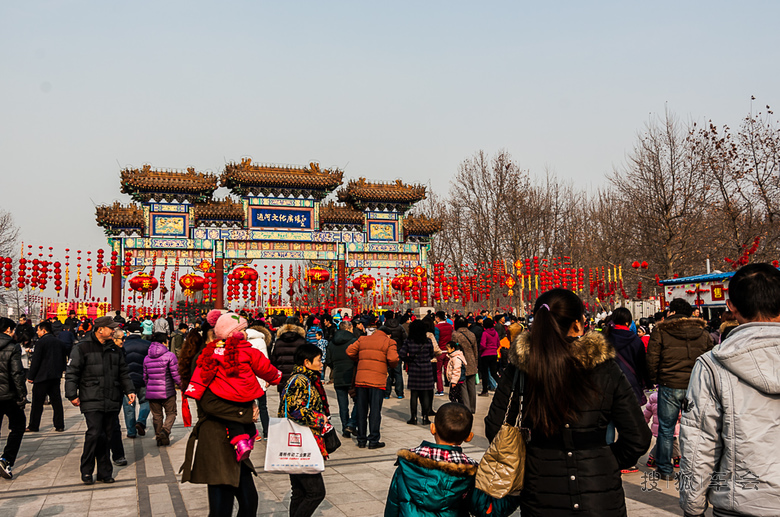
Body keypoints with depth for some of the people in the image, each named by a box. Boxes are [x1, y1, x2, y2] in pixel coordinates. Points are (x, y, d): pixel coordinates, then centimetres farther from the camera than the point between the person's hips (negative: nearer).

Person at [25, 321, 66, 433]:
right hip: (56, 377, 6)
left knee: (37, 402, 4)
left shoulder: (41, 342, -10)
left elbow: (36, 360, -11)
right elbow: (63, 359, 16)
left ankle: (33, 426, 10)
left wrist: (30, 376, -5)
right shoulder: (59, 342, 11)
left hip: (42, 376, -6)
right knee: (56, 401, 8)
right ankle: (59, 425, 8)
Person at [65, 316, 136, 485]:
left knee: (107, 437, 8)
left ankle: (104, 472, 17)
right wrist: (72, 395, -7)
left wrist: (130, 390, 8)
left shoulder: (115, 349, 14)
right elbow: (72, 373, -2)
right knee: (95, 434, -13)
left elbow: (123, 373, 19)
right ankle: (86, 471, 5)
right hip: (92, 401, -5)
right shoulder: (82, 348, -2)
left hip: (112, 401, 5)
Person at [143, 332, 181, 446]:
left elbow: (145, 377, 12)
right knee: (171, 413, 9)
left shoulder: (146, 358, 6)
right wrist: (180, 384, 4)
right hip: (167, 391, -4)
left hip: (151, 392, 4)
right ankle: (165, 430, -13)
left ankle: (159, 437, 16)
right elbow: (175, 374, -11)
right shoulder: (169, 355, -10)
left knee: (156, 415, 14)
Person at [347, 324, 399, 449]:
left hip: (360, 379, 4)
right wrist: (391, 366, 10)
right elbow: (393, 358, -10)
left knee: (361, 411, 11)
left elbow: (350, 351, 8)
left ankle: (361, 440, 17)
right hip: (377, 381, -4)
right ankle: (373, 441, 4)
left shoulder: (363, 339, 15)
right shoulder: (389, 342, 3)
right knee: (375, 411, 3)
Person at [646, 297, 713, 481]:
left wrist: (654, 381, 7)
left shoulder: (660, 331, -4)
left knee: (666, 429, 7)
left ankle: (665, 471, 14)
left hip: (670, 385, -3)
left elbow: (652, 360, -6)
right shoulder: (703, 332, 6)